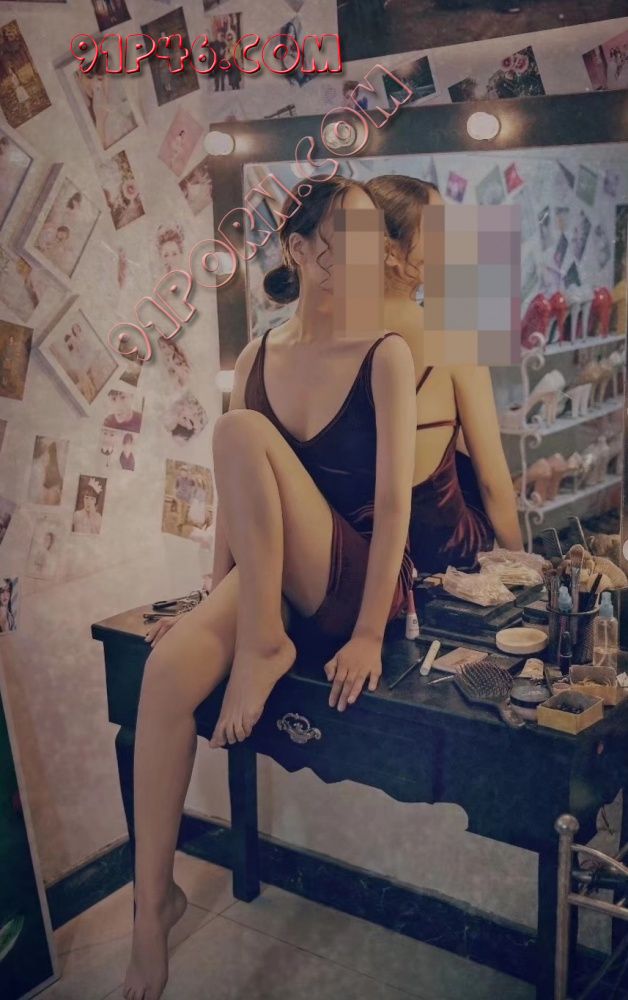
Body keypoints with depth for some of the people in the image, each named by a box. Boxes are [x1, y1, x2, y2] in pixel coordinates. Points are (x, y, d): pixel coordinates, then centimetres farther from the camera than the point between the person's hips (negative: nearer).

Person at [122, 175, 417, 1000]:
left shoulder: (385, 355, -7)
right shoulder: (258, 358, 6)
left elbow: (394, 498, -14)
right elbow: (234, 494, 9)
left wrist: (369, 636, -19)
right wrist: (217, 598, 5)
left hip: (355, 582, -4)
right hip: (266, 580, 4)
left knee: (241, 432, -25)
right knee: (168, 667, -26)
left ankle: (266, 647, -17)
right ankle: (154, 900, -12)